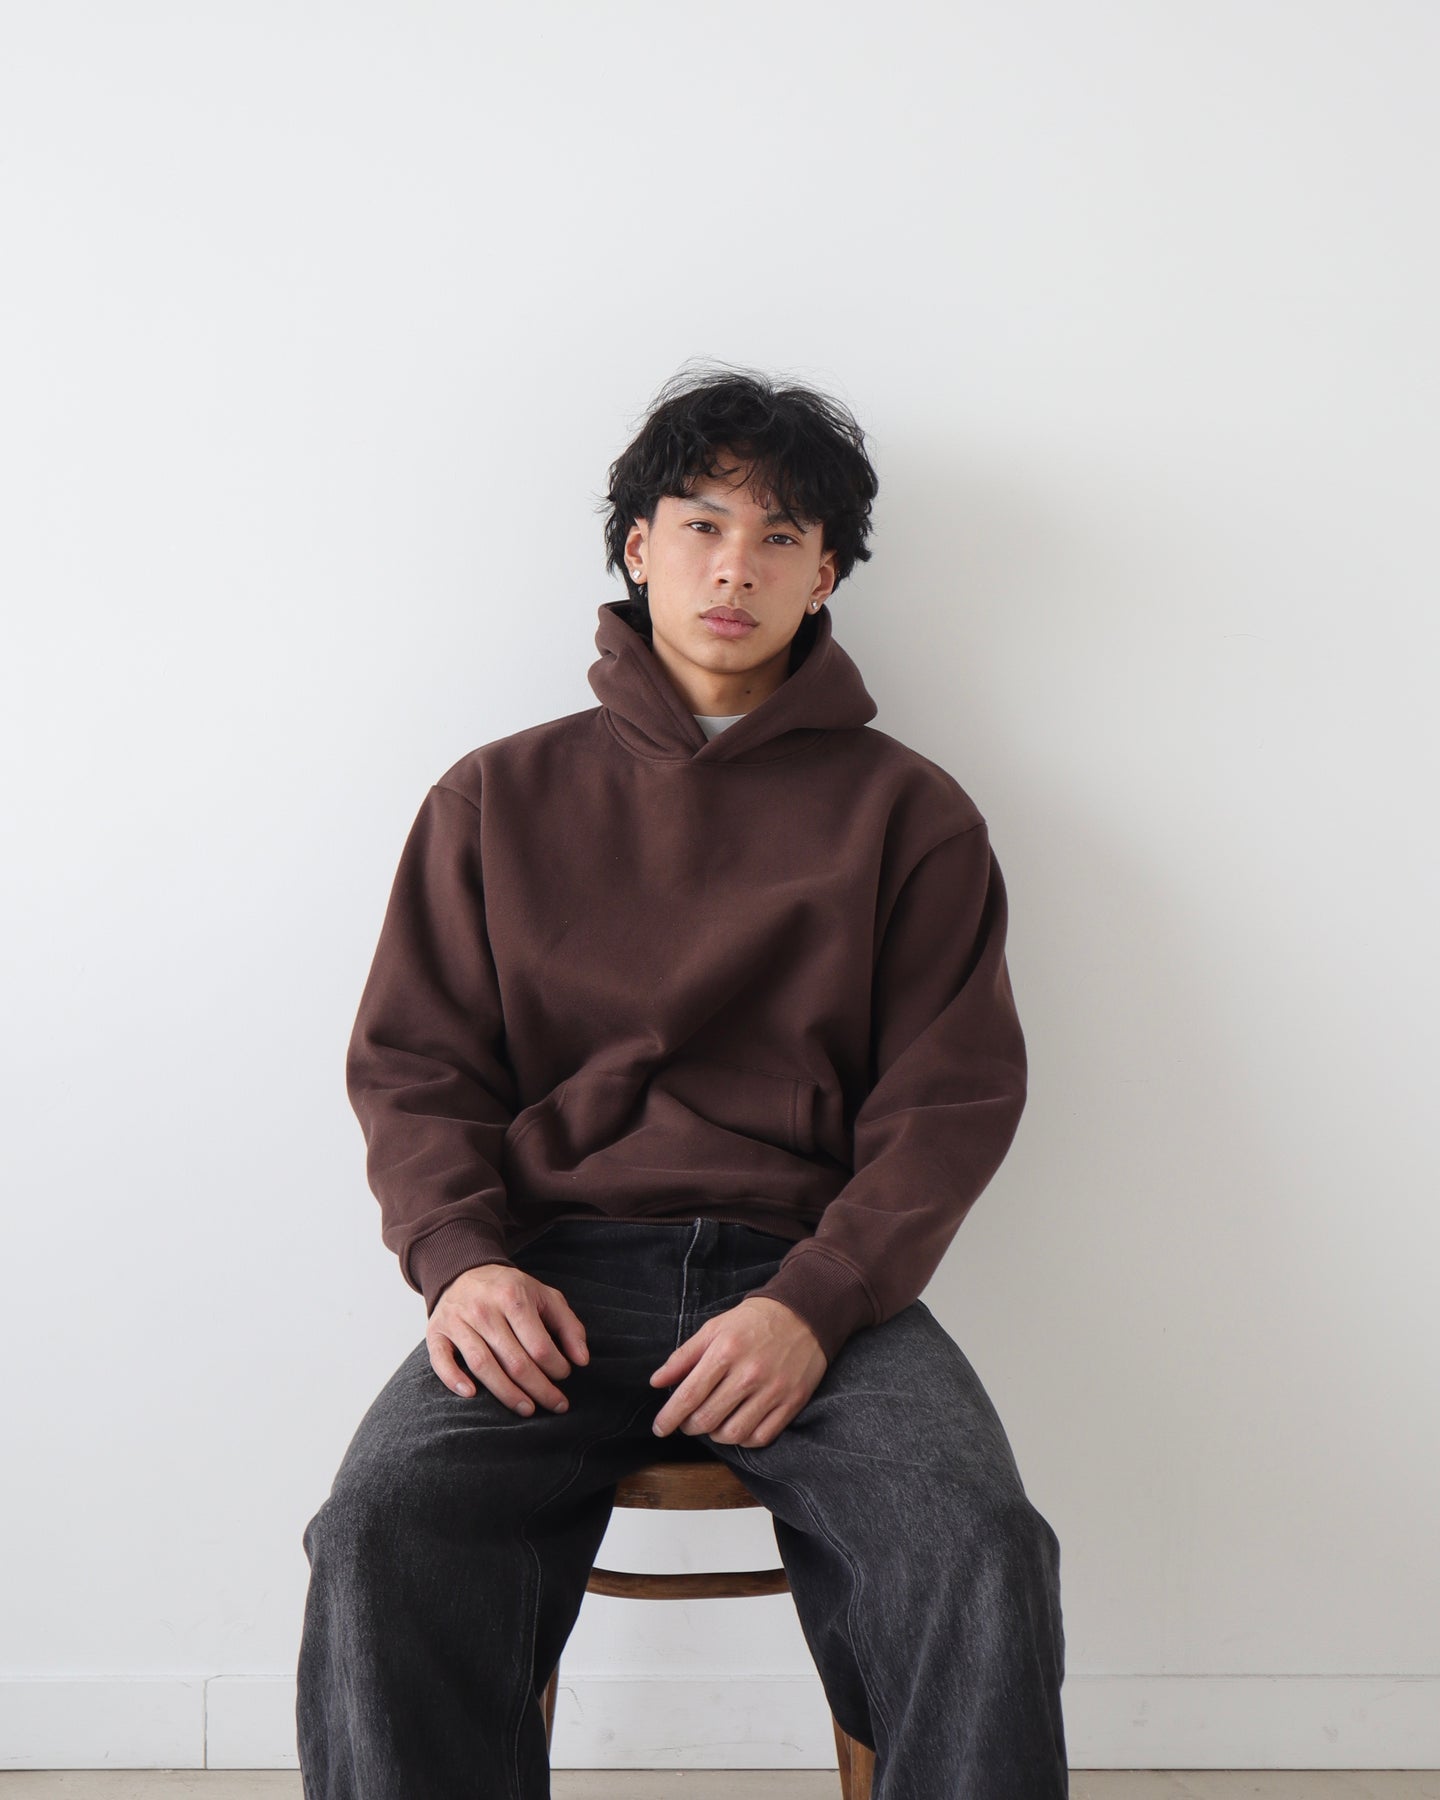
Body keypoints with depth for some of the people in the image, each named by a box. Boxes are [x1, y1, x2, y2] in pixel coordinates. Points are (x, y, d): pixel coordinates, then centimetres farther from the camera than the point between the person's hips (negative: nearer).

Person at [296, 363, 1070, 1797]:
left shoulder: (907, 810, 13)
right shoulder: (498, 798, 16)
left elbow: (952, 1097, 5)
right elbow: (411, 1066, 12)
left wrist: (811, 1305, -12)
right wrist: (461, 1257, -9)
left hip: (817, 1282, 0)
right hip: (558, 1274, 1)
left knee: (980, 1554, -28)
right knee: (380, 1539, -29)